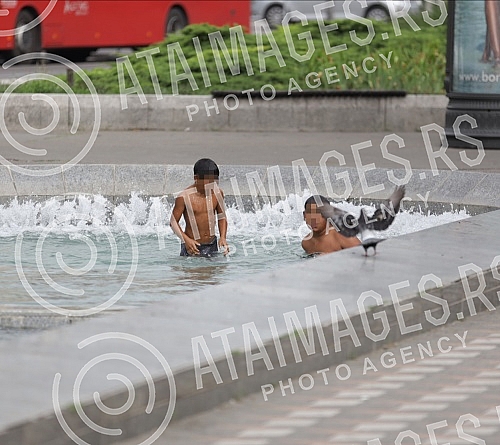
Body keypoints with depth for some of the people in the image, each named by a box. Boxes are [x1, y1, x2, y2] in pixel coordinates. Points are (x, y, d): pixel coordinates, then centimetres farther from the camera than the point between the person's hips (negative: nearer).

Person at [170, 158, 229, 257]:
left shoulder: (217, 193, 0)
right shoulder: (184, 197, -13)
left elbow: (222, 217, 14)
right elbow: (173, 222, -7)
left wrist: (223, 237, -1)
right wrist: (186, 239, -20)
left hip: (212, 246, 4)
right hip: (192, 246, -4)